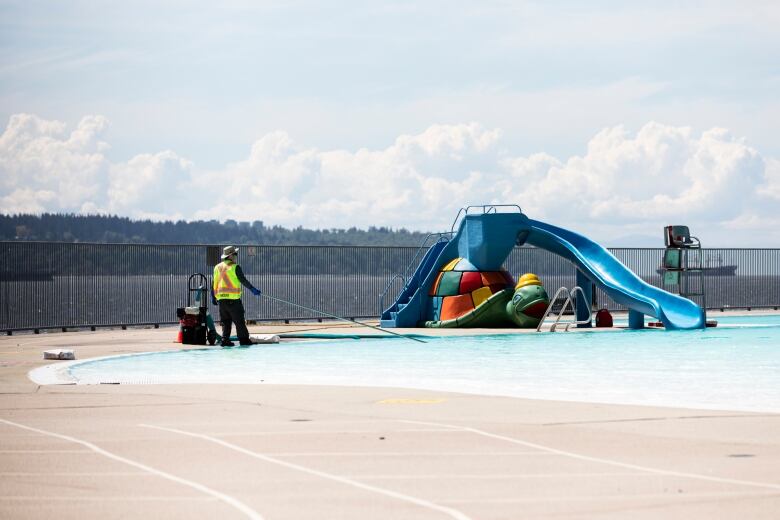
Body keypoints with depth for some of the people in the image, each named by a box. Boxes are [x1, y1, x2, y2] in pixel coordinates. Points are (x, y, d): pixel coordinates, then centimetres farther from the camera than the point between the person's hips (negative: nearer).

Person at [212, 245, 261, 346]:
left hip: (221, 298, 5)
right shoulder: (235, 267, -8)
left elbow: (214, 284, 13)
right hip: (233, 298, -5)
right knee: (239, 320, 2)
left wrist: (213, 297, 19)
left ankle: (225, 339, 3)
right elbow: (243, 280, -9)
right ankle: (244, 339, 4)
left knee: (225, 321, 11)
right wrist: (253, 289, -1)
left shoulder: (217, 267, 10)